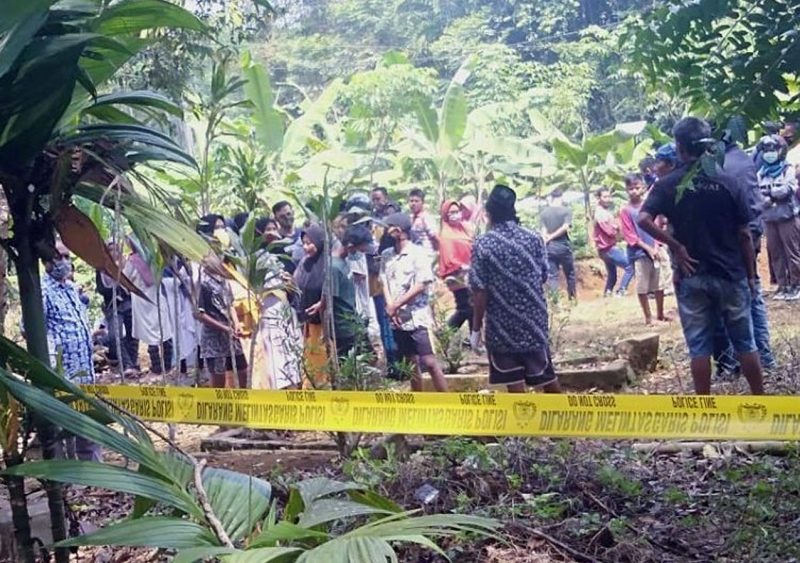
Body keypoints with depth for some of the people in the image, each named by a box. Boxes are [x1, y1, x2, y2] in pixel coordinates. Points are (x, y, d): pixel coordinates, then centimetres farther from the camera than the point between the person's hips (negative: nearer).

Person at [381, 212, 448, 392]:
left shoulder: (418, 254, -8)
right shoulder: (386, 255, 7)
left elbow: (421, 285, -12)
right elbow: (384, 282, 7)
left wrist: (395, 305, -11)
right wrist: (390, 306, -9)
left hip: (418, 317, -5)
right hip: (398, 319, 5)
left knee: (429, 362, -8)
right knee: (411, 363, 12)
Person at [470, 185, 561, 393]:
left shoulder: (483, 244, -10)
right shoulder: (534, 238, -1)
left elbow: (480, 291, -11)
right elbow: (543, 277, 8)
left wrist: (476, 327, -2)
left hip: (501, 325, -3)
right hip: (533, 320, 3)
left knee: (515, 384, 5)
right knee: (547, 377, 16)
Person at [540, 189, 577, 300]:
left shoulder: (544, 212, 3)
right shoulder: (566, 210, -4)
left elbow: (543, 230, -2)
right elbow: (565, 228, -14)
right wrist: (551, 237, -7)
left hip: (550, 247, 2)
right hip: (564, 246, -2)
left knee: (553, 275, 4)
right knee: (570, 273, 13)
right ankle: (573, 298, 22)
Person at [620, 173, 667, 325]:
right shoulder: (625, 211, -6)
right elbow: (629, 235, -8)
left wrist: (655, 247, -7)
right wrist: (647, 248, -13)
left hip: (654, 251, 4)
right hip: (639, 253, -4)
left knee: (659, 285, 11)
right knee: (642, 287, 0)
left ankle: (660, 314, 25)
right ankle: (648, 317, 11)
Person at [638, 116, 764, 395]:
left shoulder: (668, 184, -5)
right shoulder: (727, 182, -3)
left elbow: (644, 219, -20)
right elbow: (744, 234, -1)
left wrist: (676, 246, -11)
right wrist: (751, 274, 7)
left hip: (692, 276, 0)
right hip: (731, 274, 1)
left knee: (699, 347, 6)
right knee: (745, 343, 12)